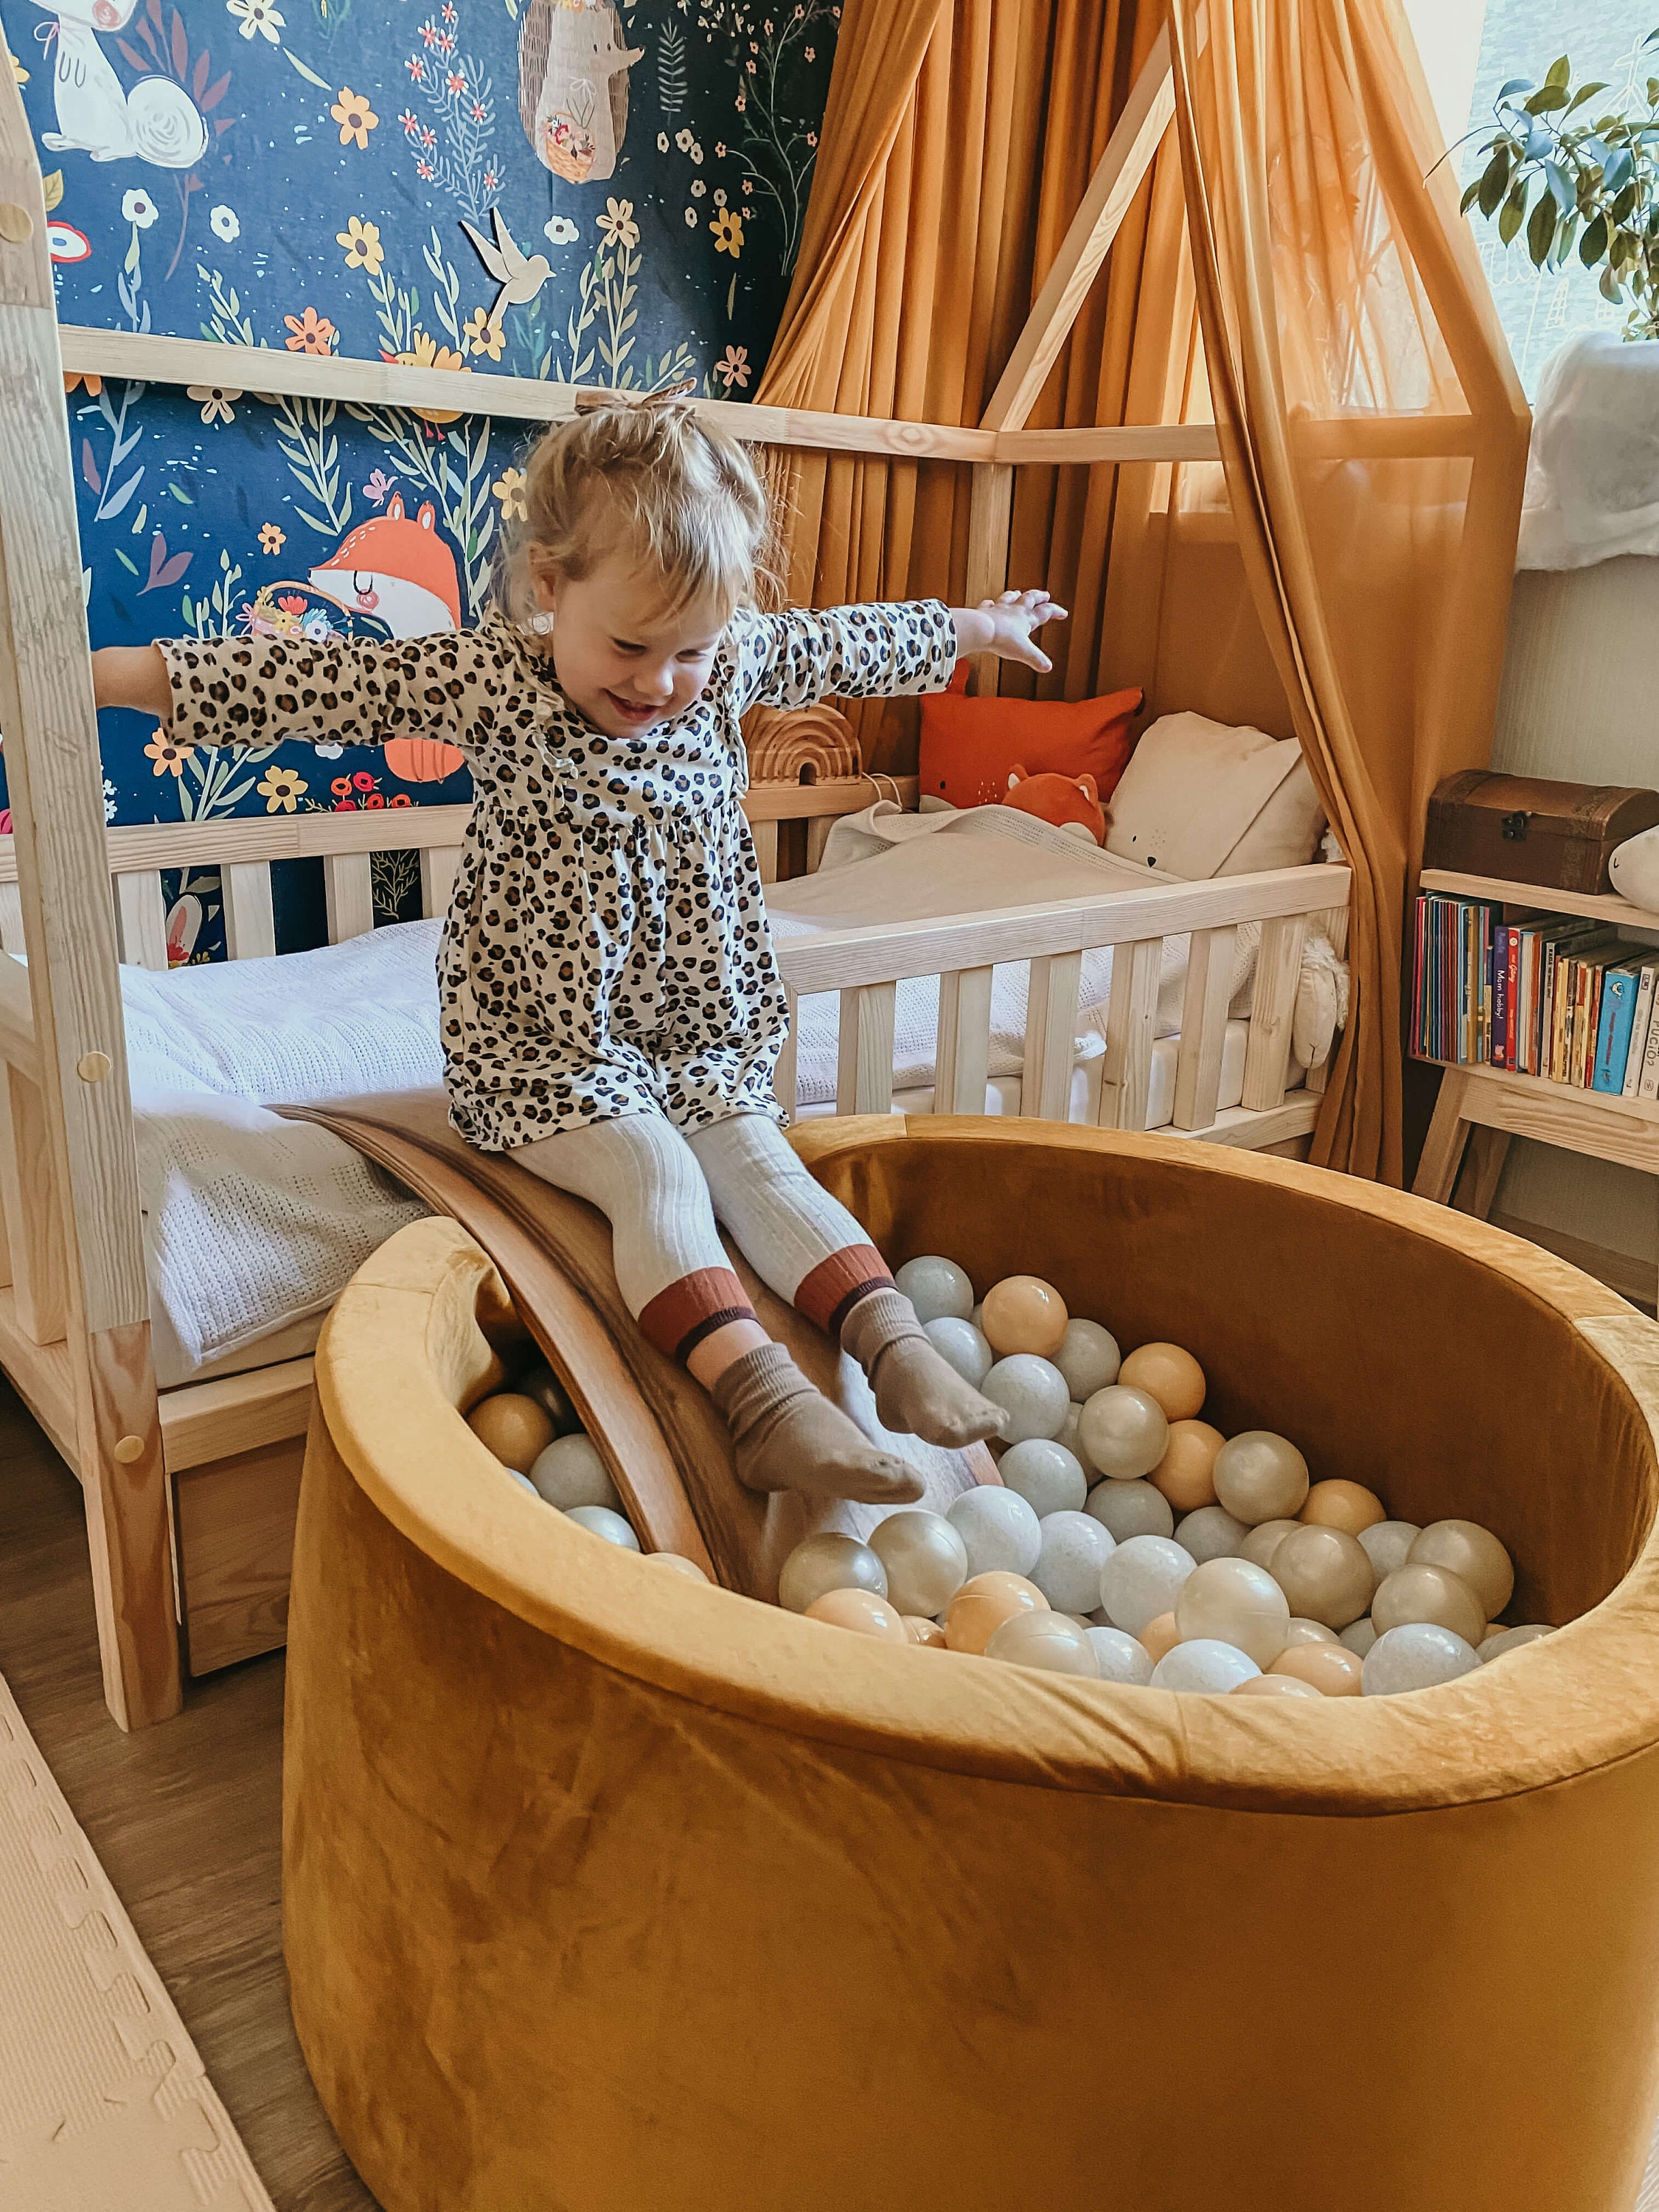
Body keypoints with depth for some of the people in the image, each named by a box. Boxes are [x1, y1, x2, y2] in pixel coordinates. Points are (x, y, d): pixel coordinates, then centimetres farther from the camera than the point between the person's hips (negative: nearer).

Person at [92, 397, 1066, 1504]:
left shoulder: (733, 664, 0)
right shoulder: (492, 681, -12)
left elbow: (848, 645, 16)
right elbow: (311, 682, -14)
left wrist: (978, 626, 31)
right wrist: (108, 672, -17)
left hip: (698, 1036, 4)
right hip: (542, 1048, -4)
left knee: (760, 1163, -13)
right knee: (653, 1172, -23)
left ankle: (897, 1340, -17)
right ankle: (757, 1392, -31)